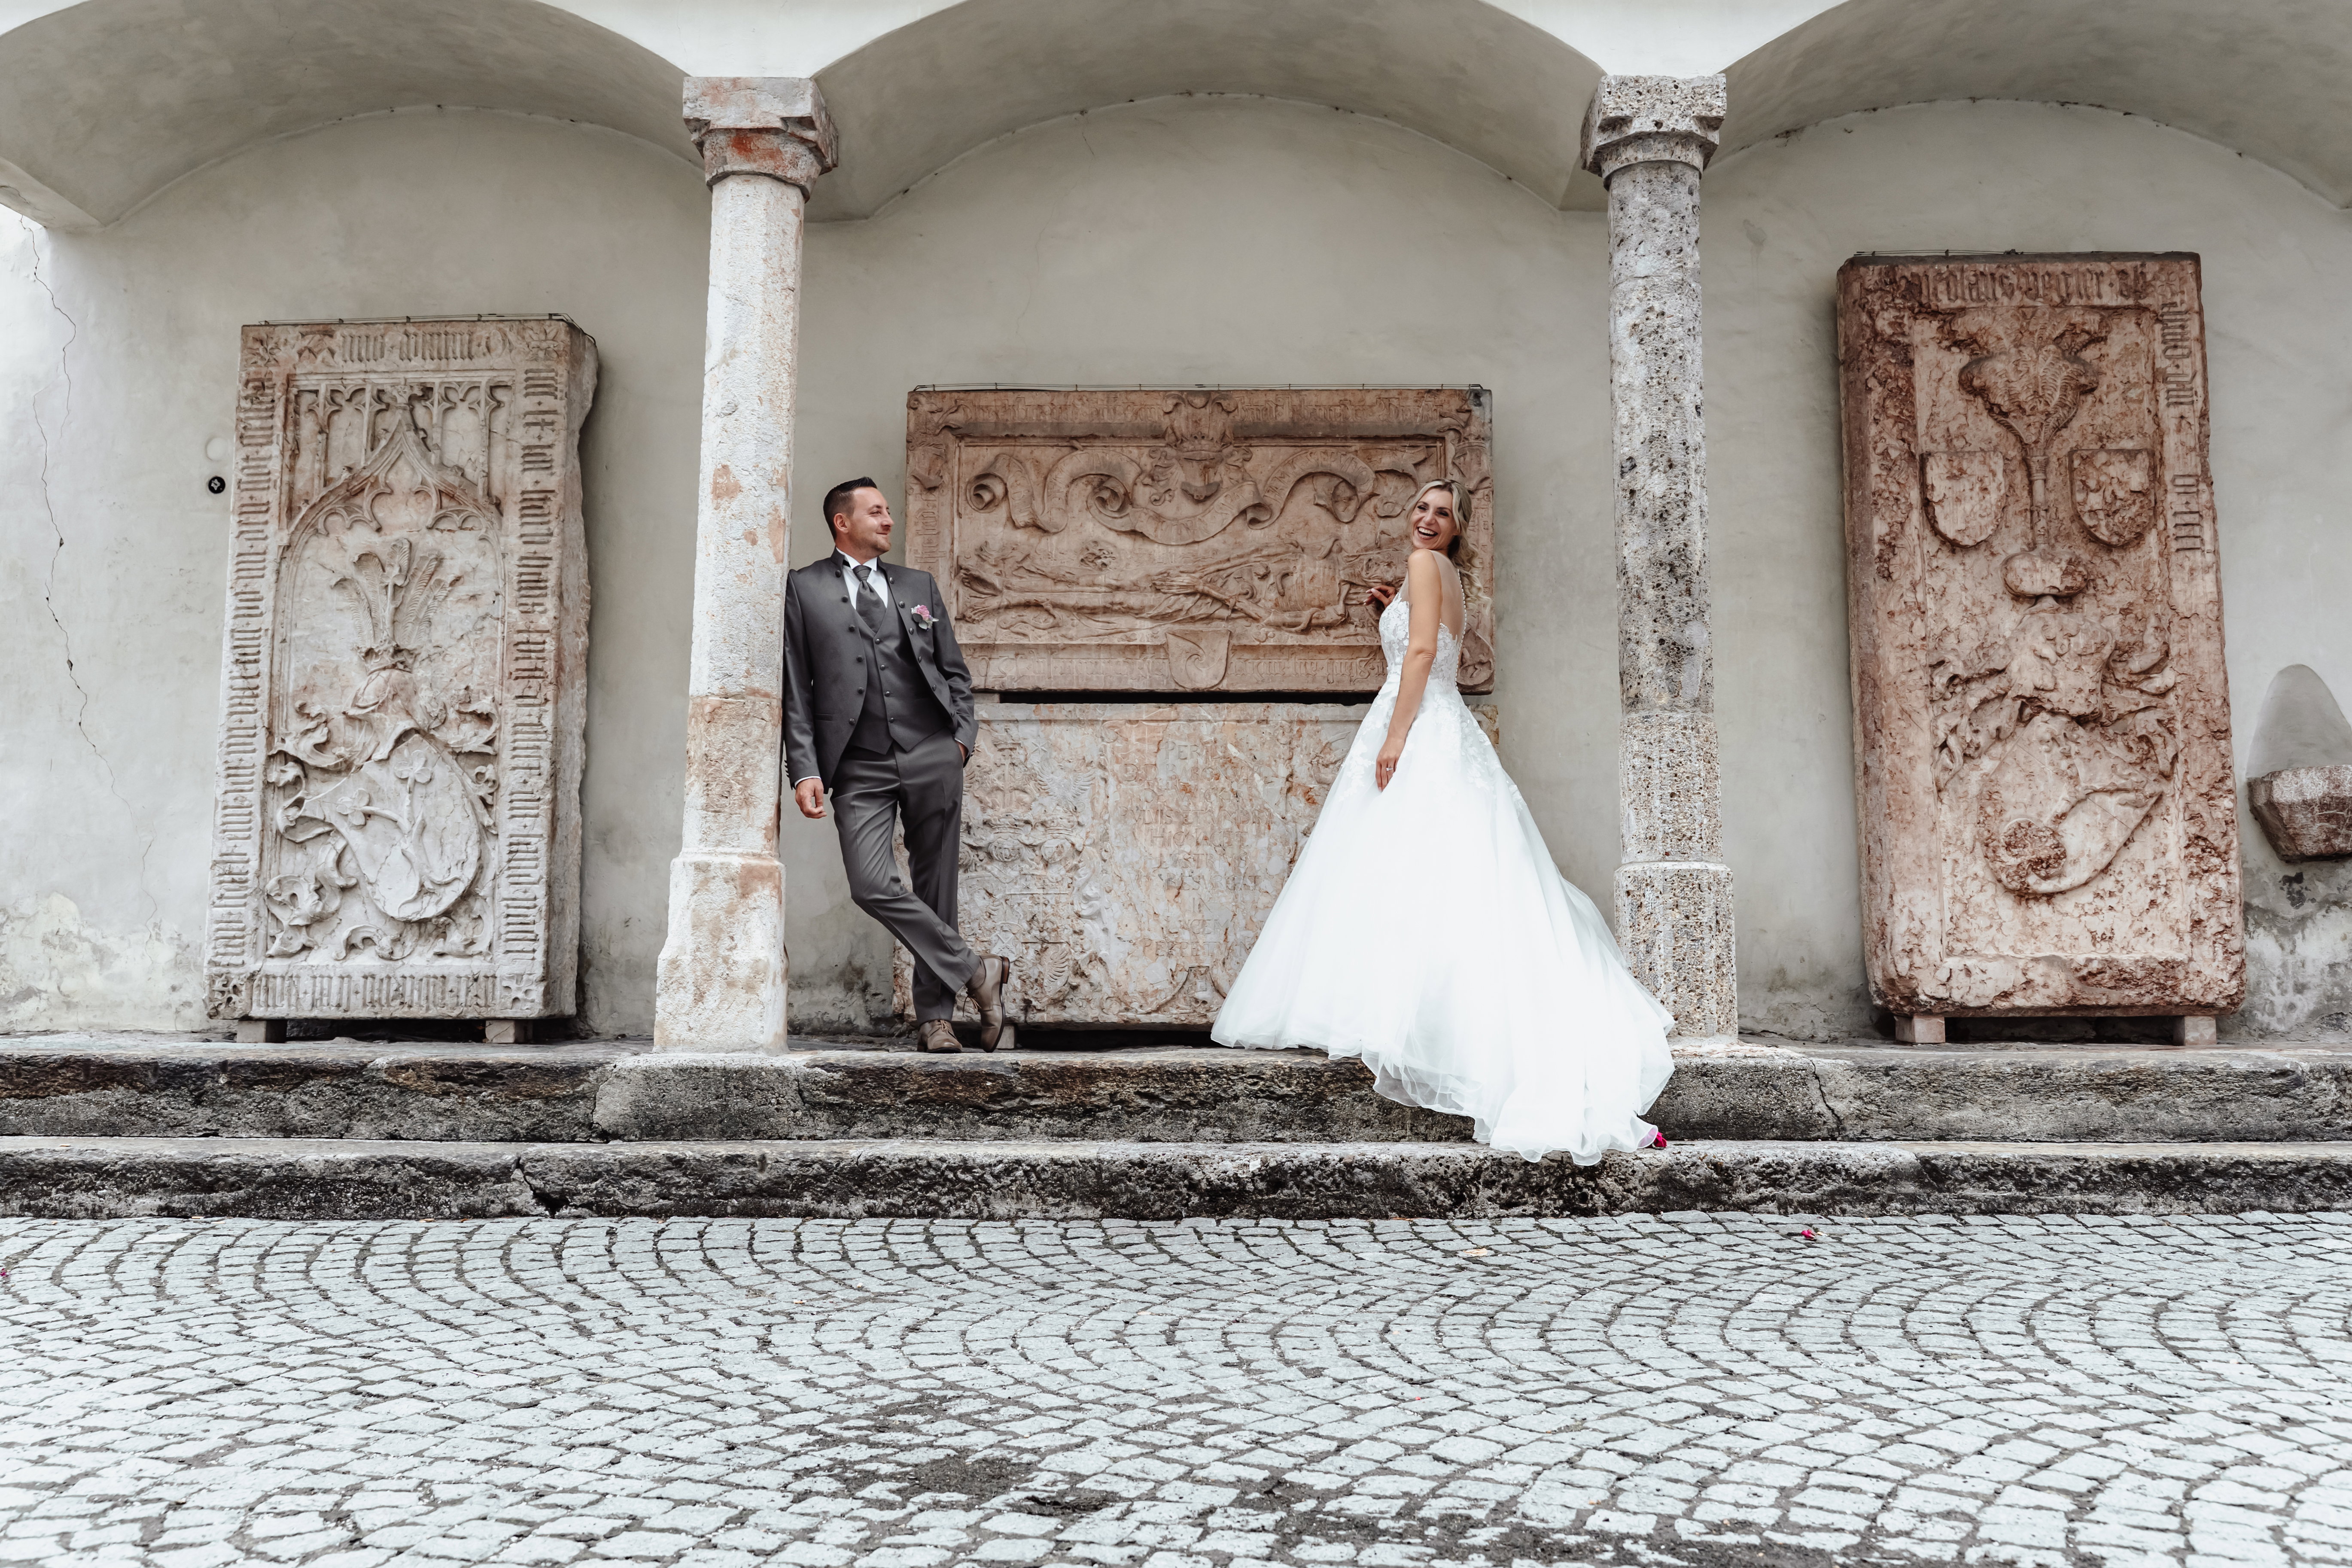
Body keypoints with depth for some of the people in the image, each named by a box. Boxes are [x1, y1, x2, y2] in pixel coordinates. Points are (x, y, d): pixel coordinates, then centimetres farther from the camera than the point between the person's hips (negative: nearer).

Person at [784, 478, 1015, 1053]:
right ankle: (976, 972, -4)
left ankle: (935, 1017, 12)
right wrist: (804, 770, -7)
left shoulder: (918, 585, 17)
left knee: (935, 890, 4)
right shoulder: (804, 589, 8)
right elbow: (795, 689, 3)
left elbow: (955, 670, 19)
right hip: (859, 769, -2)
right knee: (872, 886, -18)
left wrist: (962, 735, 3)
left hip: (932, 757, 2)